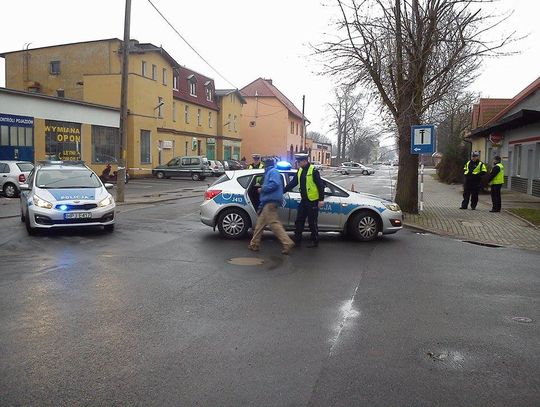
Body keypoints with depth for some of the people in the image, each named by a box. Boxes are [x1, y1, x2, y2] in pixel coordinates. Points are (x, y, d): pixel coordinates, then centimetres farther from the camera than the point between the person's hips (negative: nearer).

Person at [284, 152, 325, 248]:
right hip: (304, 201, 7)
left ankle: (315, 241, 15)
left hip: (313, 201, -7)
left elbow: (320, 185, -14)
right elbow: (292, 183, 15)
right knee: (299, 221, 9)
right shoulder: (300, 171, 9)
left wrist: (321, 200, -17)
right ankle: (297, 241, 18)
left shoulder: (313, 171, -13)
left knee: (312, 223, 2)